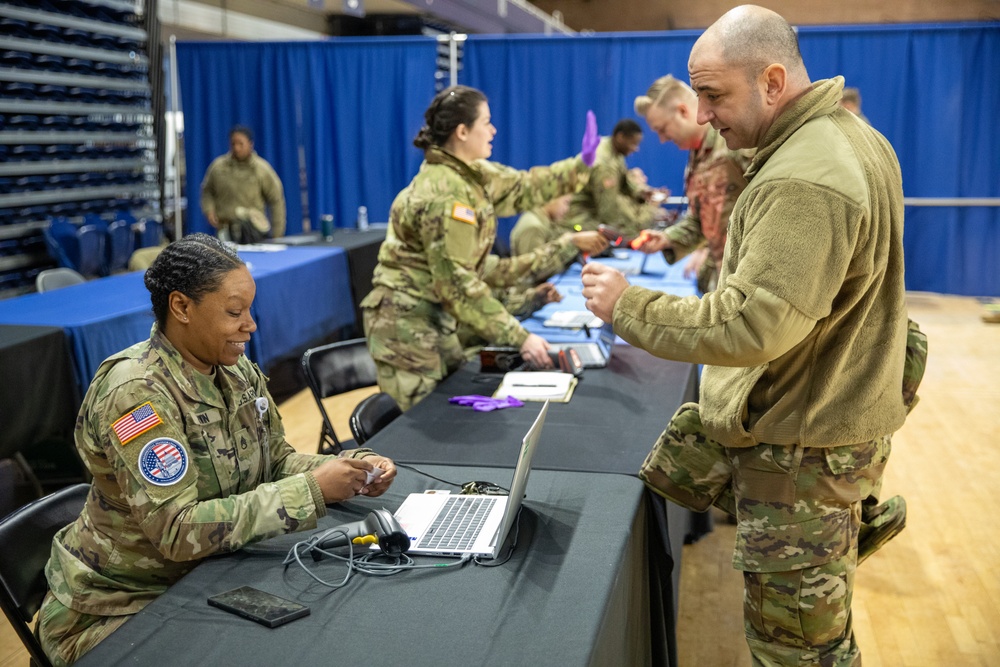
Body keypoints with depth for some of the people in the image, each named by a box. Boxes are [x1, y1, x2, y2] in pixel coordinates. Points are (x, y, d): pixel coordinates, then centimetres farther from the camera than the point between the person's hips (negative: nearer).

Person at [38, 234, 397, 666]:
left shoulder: (235, 369, -1)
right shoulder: (135, 393, -25)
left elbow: (276, 461, 6)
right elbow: (179, 531, -29)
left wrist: (350, 470, -13)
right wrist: (311, 491, -30)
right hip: (120, 608, -6)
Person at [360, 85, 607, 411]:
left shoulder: (471, 173, 5)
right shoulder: (444, 194, -23)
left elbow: (521, 187, 21)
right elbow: (458, 283, -26)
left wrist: (582, 165, 15)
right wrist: (519, 337, -24)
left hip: (434, 317, 10)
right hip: (406, 322, -10)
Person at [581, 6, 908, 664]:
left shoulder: (804, 183, -29)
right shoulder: (852, 135, 6)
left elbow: (751, 325, -32)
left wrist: (628, 305, -22)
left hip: (800, 446, -10)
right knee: (665, 476, 24)